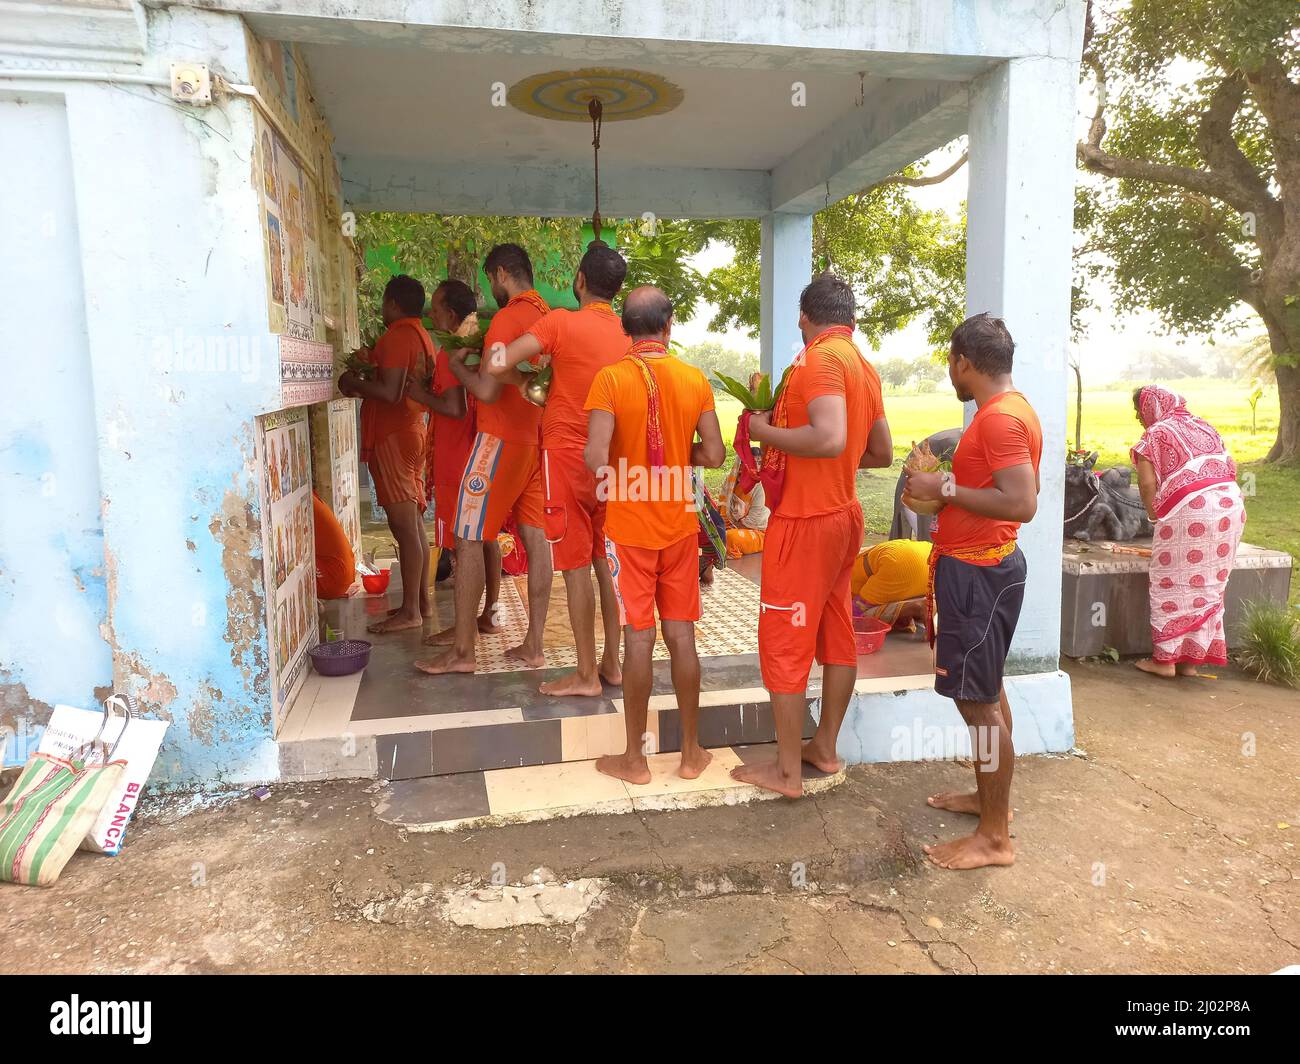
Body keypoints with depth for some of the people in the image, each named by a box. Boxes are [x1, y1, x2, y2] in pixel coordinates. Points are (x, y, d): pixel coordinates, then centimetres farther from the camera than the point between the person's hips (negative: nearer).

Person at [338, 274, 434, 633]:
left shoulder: (397, 336, -14)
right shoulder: (422, 337, 16)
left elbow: (390, 393, -22)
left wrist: (353, 383, -7)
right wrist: (363, 384, 18)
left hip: (392, 437, -10)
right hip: (413, 431, 10)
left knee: (404, 525, -8)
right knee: (413, 523, 12)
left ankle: (409, 611, -4)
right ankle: (421, 601, 19)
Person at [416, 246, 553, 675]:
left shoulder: (507, 318, -15)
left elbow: (487, 391, -20)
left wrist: (458, 366, -2)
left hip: (500, 440, -8)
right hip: (536, 439, 8)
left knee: (469, 540, -1)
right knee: (534, 538, 7)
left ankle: (462, 651, 4)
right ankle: (533, 645, 12)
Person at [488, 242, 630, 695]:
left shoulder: (561, 322, -11)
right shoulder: (627, 335, 6)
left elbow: (497, 363, -19)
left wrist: (523, 380, 2)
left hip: (566, 454, -6)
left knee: (576, 566, -1)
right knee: (605, 561, 12)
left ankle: (585, 675, 6)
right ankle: (612, 664, 20)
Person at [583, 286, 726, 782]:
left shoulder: (611, 378, -11)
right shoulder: (695, 379, -1)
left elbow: (596, 459, -20)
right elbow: (714, 454, 0)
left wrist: (619, 469, 3)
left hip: (629, 526, -3)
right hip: (679, 525, 3)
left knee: (638, 639, 4)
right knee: (681, 635, 10)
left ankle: (634, 758, 16)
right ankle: (692, 751, 21)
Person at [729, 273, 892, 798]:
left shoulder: (821, 358, -16)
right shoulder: (864, 367, 11)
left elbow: (829, 438, -31)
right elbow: (882, 453, 17)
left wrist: (765, 431, -17)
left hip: (805, 520, -9)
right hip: (844, 515, 9)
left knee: (784, 643, 0)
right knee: (836, 636, 15)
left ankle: (787, 770, 8)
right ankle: (825, 747, 28)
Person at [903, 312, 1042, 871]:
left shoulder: (1000, 417, -19)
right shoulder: (1011, 410, 13)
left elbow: (1022, 503, -28)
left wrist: (946, 489, -21)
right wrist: (949, 485, 16)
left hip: (977, 572, -11)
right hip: (983, 564, 11)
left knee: (978, 698, -4)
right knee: (986, 690, 20)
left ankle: (994, 837, 5)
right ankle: (988, 796, 35)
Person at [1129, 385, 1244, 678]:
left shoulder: (1155, 434, 1)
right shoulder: (1204, 426, 21)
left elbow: (1148, 483, -8)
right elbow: (1232, 466, 17)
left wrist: (1154, 515, 4)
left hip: (1188, 511, -7)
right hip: (1231, 505, 7)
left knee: (1172, 585, 4)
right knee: (1208, 587, 12)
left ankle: (1165, 659, 8)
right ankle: (1192, 659, 18)